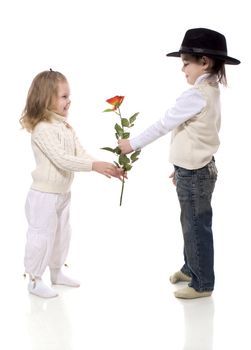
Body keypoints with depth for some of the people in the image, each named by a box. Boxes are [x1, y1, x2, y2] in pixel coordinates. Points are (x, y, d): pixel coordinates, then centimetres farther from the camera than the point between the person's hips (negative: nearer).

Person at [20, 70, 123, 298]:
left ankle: (57, 272, 37)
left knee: (62, 235, 20)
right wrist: (94, 165, -33)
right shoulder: (42, 129, -22)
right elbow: (62, 160, -30)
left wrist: (105, 168, -12)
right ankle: (35, 280, 14)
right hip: (45, 195, -9)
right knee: (41, 237, 0)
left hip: (63, 194, 9)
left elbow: (80, 154, 1)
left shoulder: (66, 127, 6)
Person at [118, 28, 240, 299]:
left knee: (197, 227, 3)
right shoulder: (210, 91, 9)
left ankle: (202, 283, 16)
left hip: (195, 174, -10)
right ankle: (191, 268, 39)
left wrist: (133, 144, -7)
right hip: (196, 169, 10)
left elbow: (164, 124, -18)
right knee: (190, 224, 22)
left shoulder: (195, 96, -22)